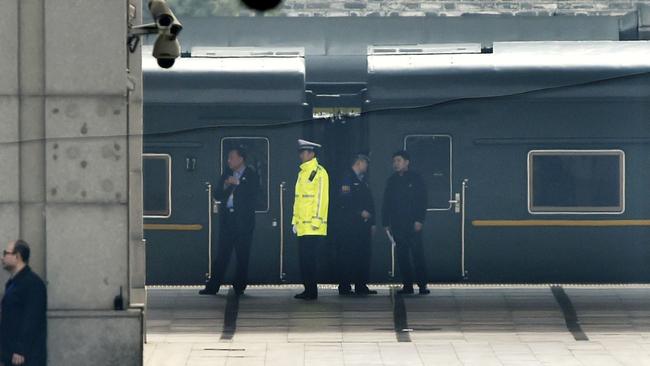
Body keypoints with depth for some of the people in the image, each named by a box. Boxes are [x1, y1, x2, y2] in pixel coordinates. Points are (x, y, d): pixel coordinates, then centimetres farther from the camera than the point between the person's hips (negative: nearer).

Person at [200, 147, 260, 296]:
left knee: (242, 256, -1)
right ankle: (212, 287, 2)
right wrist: (225, 186, -8)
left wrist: (237, 184, -14)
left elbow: (252, 195, -11)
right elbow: (217, 195, 11)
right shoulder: (227, 174, 15)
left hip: (243, 221, -4)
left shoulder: (252, 176, 0)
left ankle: (239, 286, 7)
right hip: (227, 219, 4)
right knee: (222, 255, 2)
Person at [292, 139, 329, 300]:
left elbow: (321, 198, -13)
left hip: (313, 227, -8)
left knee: (309, 259, -8)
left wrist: (316, 221, -16)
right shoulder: (302, 173, 18)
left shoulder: (319, 172, -8)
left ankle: (312, 292, -4)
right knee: (303, 258, 8)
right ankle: (307, 290, 13)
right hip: (302, 226, 8)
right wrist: (295, 221, 18)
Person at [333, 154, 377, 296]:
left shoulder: (363, 181, 21)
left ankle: (361, 285, 9)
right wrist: (360, 212, -16)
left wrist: (371, 222, 17)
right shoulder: (347, 179, -6)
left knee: (363, 256, 6)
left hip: (363, 224, 8)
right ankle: (345, 286, -5)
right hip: (350, 225, -8)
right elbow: (345, 202, -16)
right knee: (348, 256, -7)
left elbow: (369, 202, 23)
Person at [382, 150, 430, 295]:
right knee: (402, 255, 2)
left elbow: (422, 200, -2)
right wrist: (386, 223, 8)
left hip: (412, 223, -4)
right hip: (397, 225, 4)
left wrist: (419, 220, -11)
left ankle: (422, 285, -6)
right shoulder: (392, 181, 14)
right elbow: (386, 203, 15)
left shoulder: (415, 179, 2)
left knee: (417, 253, -8)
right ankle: (407, 285, 6)